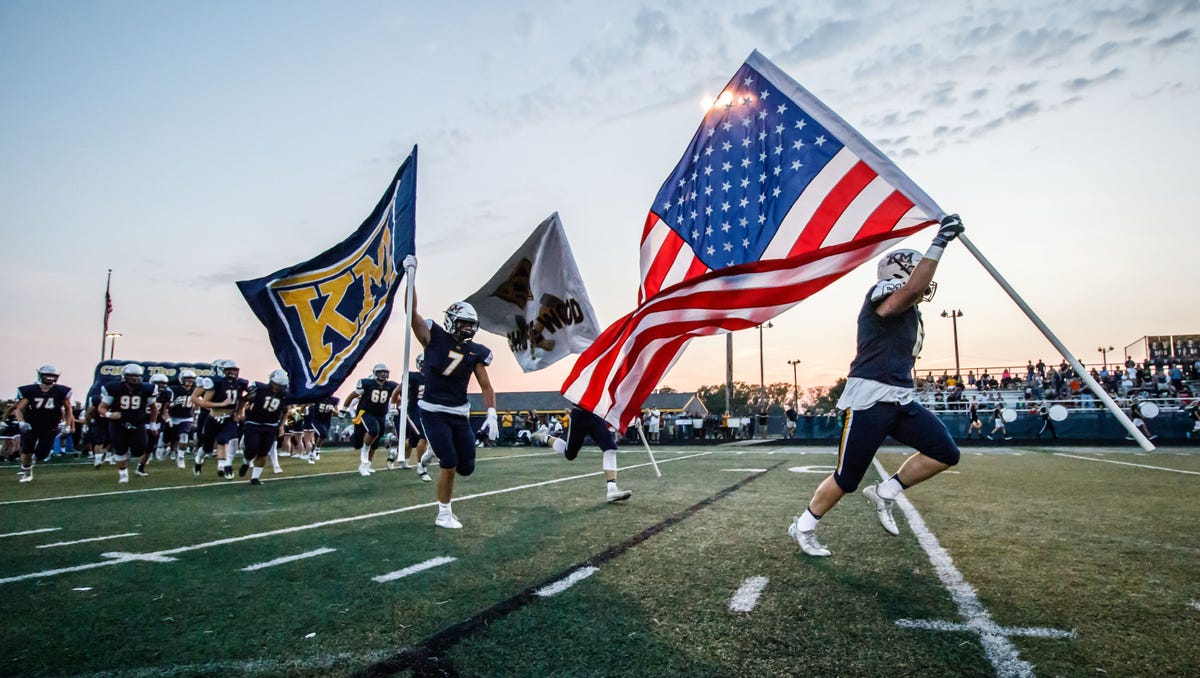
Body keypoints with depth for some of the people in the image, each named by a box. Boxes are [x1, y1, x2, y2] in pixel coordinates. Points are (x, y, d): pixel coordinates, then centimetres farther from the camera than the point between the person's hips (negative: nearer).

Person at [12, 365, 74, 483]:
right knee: (27, 452, -1)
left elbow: (68, 409, 5)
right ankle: (26, 472, 25)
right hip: (31, 426, 0)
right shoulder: (29, 391, -9)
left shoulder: (61, 391, -7)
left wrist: (67, 426, -1)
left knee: (41, 455, 1)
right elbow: (19, 409, -5)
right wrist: (21, 423, -23)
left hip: (49, 428, 0)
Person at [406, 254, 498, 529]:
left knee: (466, 467, 3)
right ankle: (444, 513, 8)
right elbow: (412, 312, -14)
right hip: (433, 412, -4)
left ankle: (432, 454, 36)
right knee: (450, 463, -12)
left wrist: (492, 415, -9)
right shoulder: (434, 338, -5)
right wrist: (410, 276, -22)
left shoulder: (475, 352, 3)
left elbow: (486, 386, 3)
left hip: (460, 414, 4)